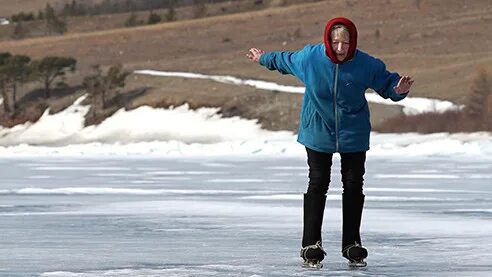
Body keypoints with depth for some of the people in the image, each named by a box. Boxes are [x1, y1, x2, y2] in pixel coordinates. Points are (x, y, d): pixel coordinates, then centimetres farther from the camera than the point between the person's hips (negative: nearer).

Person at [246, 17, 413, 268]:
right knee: (317, 185, -2)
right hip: (318, 133, 0)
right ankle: (311, 244, 3)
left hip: (354, 135, 1)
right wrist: (263, 59, 24)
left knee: (354, 186, 4)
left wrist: (398, 90, -27)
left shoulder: (367, 64, -16)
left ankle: (352, 244, 15)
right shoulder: (309, 57, -13)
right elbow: (284, 60, 8)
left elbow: (386, 82, -3)